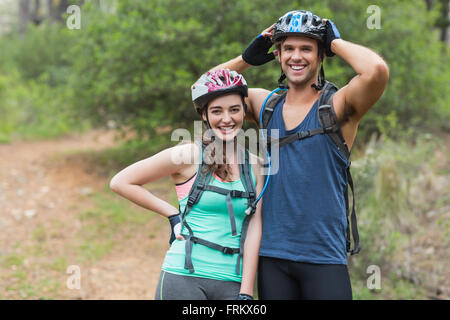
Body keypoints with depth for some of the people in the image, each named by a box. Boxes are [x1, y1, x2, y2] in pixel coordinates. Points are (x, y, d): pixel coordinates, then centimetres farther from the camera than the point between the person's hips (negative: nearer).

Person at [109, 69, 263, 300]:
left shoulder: (255, 166, 7)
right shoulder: (188, 155, -2)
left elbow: (253, 229, 2)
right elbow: (121, 182, 2)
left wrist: (246, 292, -4)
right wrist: (172, 214, 0)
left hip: (232, 284, 3)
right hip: (184, 278, -3)